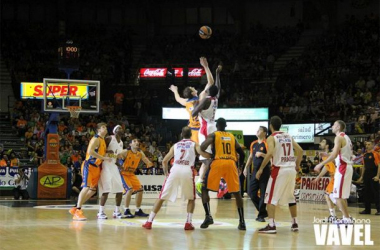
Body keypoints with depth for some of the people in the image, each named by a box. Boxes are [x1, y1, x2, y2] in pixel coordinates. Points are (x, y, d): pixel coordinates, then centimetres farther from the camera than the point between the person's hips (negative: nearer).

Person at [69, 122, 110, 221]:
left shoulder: (103, 140, 17)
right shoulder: (96, 139, -11)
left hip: (96, 167, 10)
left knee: (93, 189, 11)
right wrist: (103, 157, -24)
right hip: (89, 166, -10)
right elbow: (90, 151, -25)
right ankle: (77, 211, -16)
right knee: (86, 187, -17)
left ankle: (75, 208, 18)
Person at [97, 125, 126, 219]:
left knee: (120, 190, 4)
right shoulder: (109, 139, -7)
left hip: (115, 166, 8)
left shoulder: (121, 143, 16)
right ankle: (101, 212, -10)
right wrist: (107, 151, -26)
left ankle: (117, 211, 14)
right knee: (106, 190, -15)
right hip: (106, 165, -8)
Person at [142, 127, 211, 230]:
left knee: (162, 197, 8)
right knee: (191, 198, 19)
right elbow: (203, 153, -2)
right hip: (187, 171, -1)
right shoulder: (194, 144, 18)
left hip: (175, 170, 1)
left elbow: (164, 161, 22)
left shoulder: (175, 145, 25)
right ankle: (188, 223, 6)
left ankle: (149, 221, 4)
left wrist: (166, 172, 37)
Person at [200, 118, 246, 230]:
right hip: (231, 164, 3)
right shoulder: (232, 136, 20)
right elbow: (242, 153, 18)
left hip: (218, 163, -3)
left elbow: (202, 148, -7)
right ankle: (242, 221, 8)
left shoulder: (213, 135, 9)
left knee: (204, 189, 11)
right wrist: (240, 165, 34)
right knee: (237, 193, 13)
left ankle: (208, 216, -4)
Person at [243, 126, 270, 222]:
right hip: (255, 170, 7)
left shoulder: (267, 143, -8)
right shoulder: (253, 144, 13)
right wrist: (246, 167, 17)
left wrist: (262, 154, -25)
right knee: (251, 192, 4)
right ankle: (263, 211, 17)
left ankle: (261, 215, 3)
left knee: (263, 193, -4)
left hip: (265, 171, -7)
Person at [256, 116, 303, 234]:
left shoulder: (271, 138, -4)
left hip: (279, 169, -6)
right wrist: (297, 165, 24)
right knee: (291, 196, 20)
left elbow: (270, 154, -20)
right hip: (292, 169, 6)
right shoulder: (288, 136, 14)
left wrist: (261, 169, -15)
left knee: (271, 197, -3)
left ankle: (271, 225, -14)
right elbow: (300, 150, 12)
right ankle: (294, 224, 23)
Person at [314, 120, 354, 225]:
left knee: (338, 196, -9)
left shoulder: (339, 137, -12)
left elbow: (334, 155, -22)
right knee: (342, 196, 15)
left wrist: (321, 164, -19)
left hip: (342, 167, -10)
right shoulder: (346, 137, 18)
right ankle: (346, 218, 17)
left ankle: (347, 219, -11)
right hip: (347, 166, 10)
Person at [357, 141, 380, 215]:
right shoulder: (365, 155, 14)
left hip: (373, 177, -7)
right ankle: (367, 209, 14)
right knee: (367, 193, 8)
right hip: (366, 176, 7)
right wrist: (362, 176, 16)